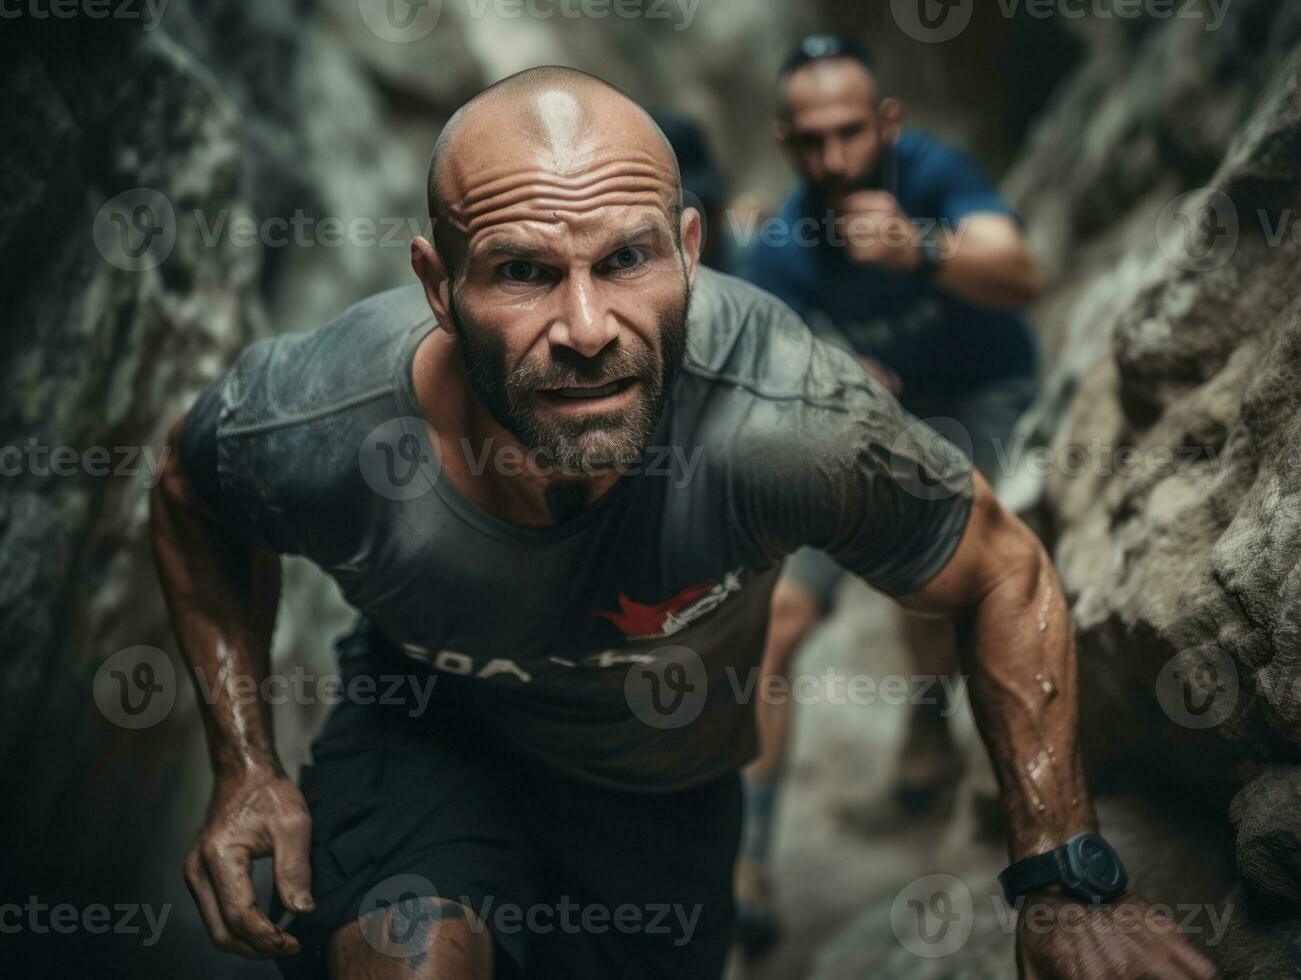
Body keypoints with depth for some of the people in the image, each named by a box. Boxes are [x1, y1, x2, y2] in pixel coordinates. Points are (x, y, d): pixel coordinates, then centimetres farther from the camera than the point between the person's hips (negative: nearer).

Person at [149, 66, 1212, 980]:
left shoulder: (793, 421, -38)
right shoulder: (307, 428, -33)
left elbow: (1010, 576, -20)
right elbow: (195, 504, -6)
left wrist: (1067, 888, -20)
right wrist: (245, 762, -14)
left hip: (673, 779, 2)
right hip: (428, 730, -1)